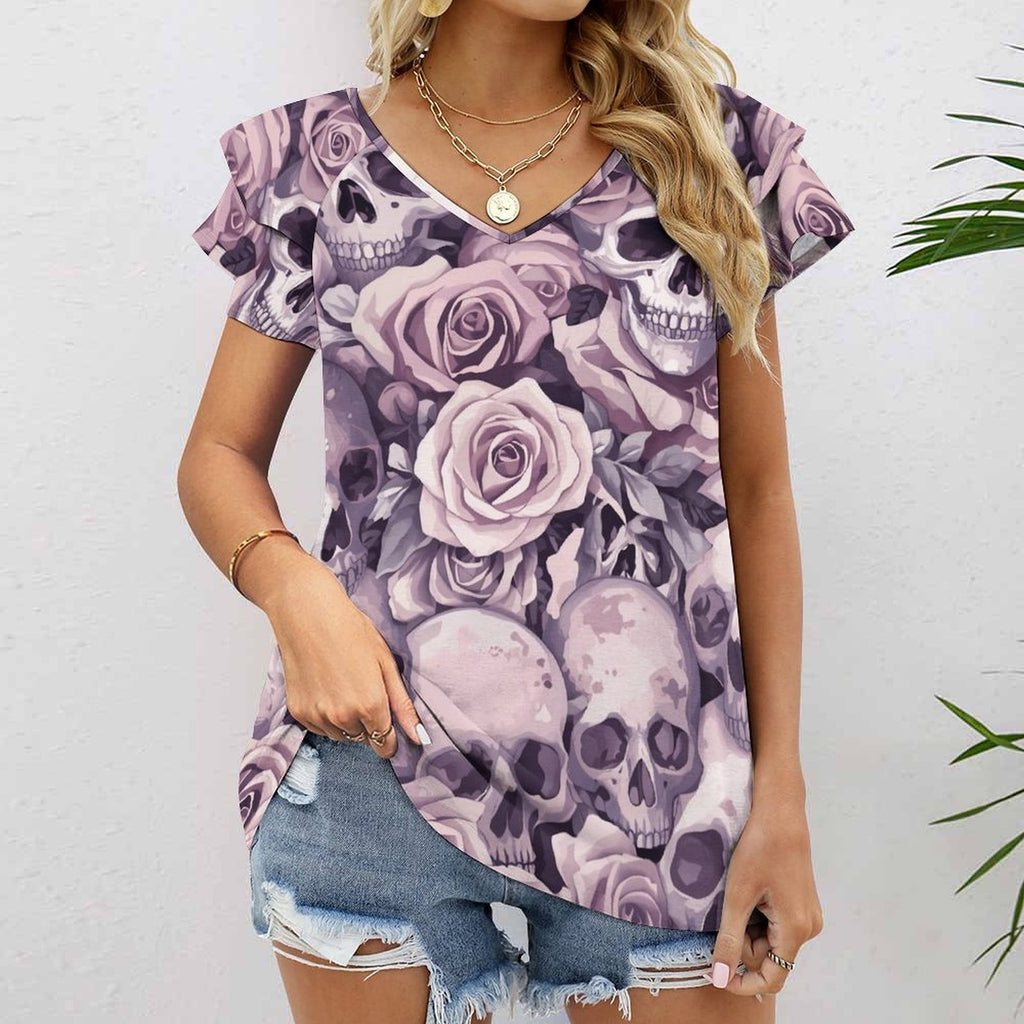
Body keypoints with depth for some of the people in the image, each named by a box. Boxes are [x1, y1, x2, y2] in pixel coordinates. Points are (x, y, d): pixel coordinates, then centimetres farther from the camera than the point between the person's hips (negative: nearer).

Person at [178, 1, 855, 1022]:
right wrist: (293, 588, -16)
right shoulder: (318, 163, 3)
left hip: (658, 785, 1)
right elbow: (219, 455, 7)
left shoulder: (710, 150, 3)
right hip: (371, 765, 0)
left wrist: (780, 795, 0)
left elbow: (757, 493, 3)